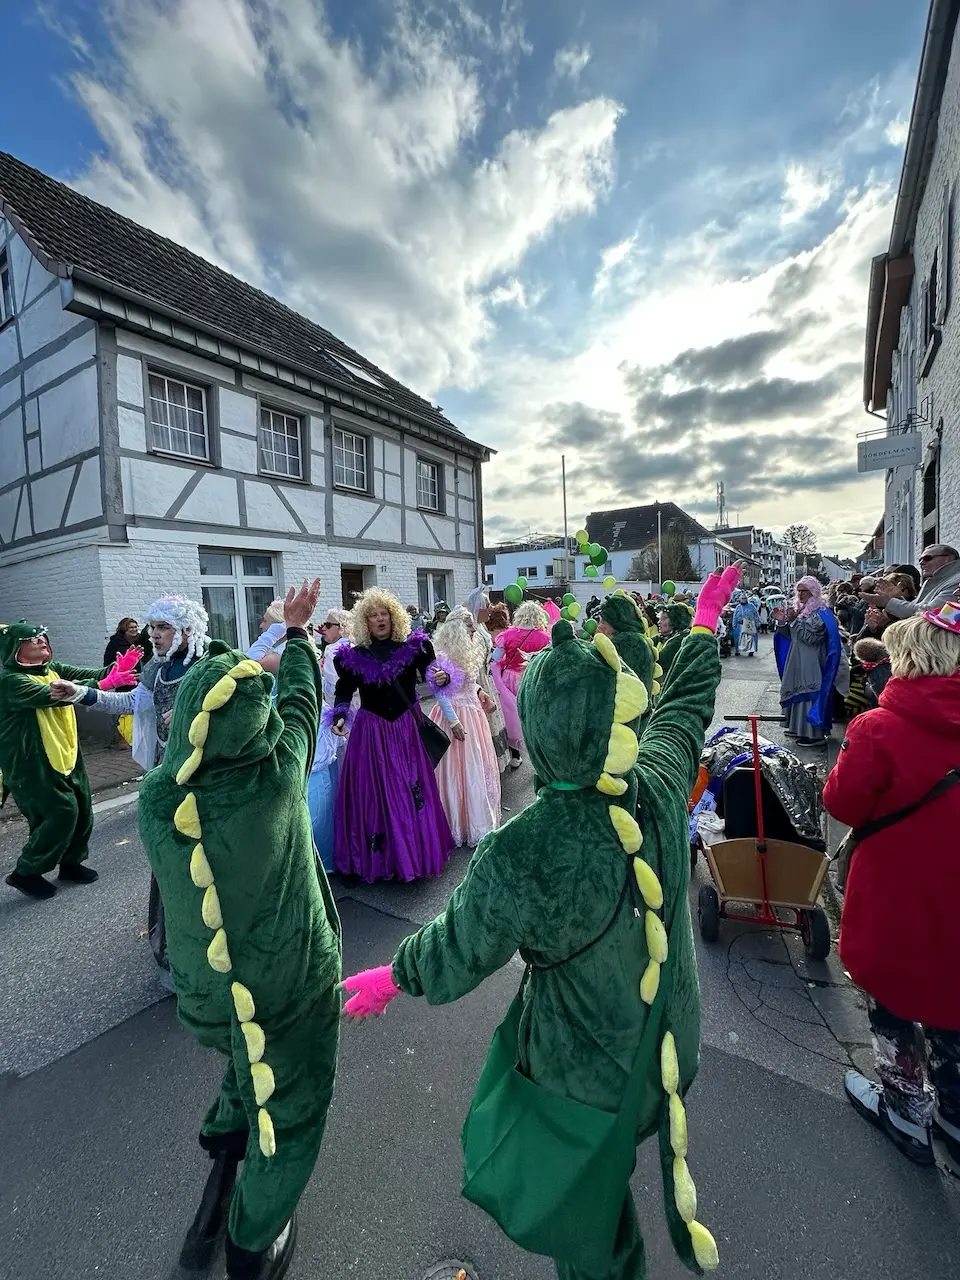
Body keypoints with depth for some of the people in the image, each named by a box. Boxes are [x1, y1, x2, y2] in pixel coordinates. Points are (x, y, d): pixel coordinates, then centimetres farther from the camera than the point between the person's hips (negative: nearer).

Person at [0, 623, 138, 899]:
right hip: (32, 762, -8)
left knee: (81, 808, 12)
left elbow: (86, 674, -6)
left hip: (65, 754, 8)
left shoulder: (52, 669, 7)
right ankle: (25, 872, 14)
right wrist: (103, 684, -40)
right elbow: (50, 696, -31)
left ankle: (71, 862, 33)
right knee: (61, 811, -7)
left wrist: (116, 670, -26)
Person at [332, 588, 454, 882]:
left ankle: (418, 851, 25)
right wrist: (339, 717, -12)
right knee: (373, 792, 6)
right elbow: (344, 692, 4)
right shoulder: (354, 656, 1)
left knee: (413, 791, 7)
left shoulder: (412, 647, 0)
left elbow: (431, 671, -7)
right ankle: (378, 857, 22)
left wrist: (442, 677, -29)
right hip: (371, 731, 0)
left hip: (407, 727, 0)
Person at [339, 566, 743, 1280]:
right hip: (671, 1045, 6)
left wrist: (394, 977, 4)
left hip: (584, 1073, -5)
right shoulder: (661, 782, -24)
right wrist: (707, 617, 14)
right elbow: (687, 701, -4)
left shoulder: (518, 854, -37)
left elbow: (460, 947, -18)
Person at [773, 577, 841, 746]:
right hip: (796, 660, 8)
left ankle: (814, 733, 2)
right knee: (796, 692, 13)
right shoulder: (798, 609, 10)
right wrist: (782, 621, -5)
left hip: (811, 663, -8)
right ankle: (798, 727, 24)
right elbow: (789, 636, 11)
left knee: (809, 694, -5)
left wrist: (795, 620, -21)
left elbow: (809, 637, -21)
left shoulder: (821, 613, -12)